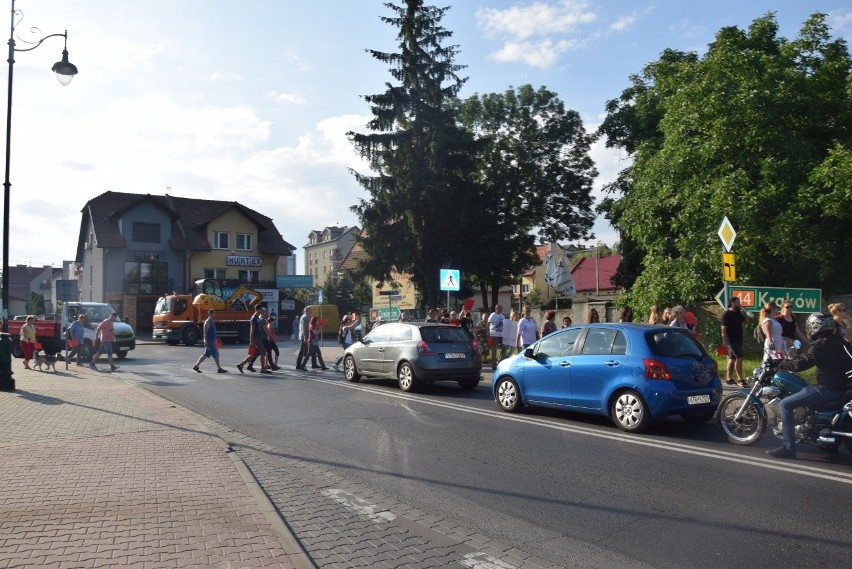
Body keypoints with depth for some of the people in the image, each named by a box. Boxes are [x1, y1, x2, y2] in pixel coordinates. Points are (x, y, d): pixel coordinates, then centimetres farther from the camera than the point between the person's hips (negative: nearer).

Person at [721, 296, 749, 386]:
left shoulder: (738, 313, 14)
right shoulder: (727, 314, -10)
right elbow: (723, 328, -14)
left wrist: (742, 310, 7)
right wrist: (725, 340, -19)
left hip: (738, 340, 9)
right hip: (732, 340, -9)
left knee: (732, 358, 11)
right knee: (739, 358, -14)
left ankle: (728, 378, 16)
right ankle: (739, 379, -12)